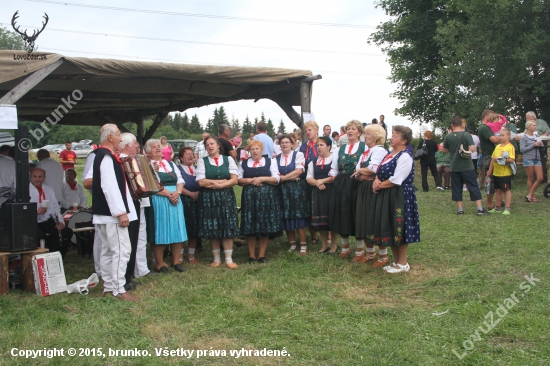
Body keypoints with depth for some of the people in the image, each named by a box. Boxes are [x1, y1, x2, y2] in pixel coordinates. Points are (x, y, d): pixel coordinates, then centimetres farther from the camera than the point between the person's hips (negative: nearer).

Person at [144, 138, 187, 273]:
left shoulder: (171, 164, 17)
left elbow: (180, 180, 11)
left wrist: (177, 193, -8)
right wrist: (168, 194, -18)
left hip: (175, 200, 6)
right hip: (158, 201, -6)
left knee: (177, 231, 6)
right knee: (160, 232, -1)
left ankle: (176, 261, 17)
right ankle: (159, 263, 11)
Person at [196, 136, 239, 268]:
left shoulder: (228, 160, 7)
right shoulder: (202, 161, 5)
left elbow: (234, 179, -1)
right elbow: (201, 182, -7)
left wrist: (218, 185, -13)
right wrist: (223, 180, -8)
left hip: (227, 197, 0)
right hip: (208, 199, 0)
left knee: (228, 229, -1)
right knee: (212, 230, 3)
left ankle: (229, 259, 6)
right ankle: (216, 259, 14)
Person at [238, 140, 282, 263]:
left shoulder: (271, 161, 8)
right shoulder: (244, 163, 13)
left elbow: (276, 179, 0)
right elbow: (238, 180, 5)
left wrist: (261, 179, -11)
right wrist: (250, 181, -11)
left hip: (267, 197, -1)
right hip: (249, 197, 1)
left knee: (265, 225, 0)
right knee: (249, 226, -1)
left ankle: (261, 255, 9)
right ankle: (251, 255, 8)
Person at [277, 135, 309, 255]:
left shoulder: (298, 155, 3)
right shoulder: (276, 158, 11)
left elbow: (299, 170, -10)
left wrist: (283, 177, -11)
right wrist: (292, 177, -11)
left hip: (297, 189, -3)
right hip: (283, 190, 3)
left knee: (299, 217, -5)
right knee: (286, 218, 4)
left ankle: (303, 245, 2)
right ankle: (292, 244, 16)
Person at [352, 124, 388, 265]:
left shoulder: (380, 150, -10)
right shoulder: (365, 152, 16)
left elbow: (372, 170, -22)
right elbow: (357, 175, 9)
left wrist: (359, 171, -4)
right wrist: (364, 175, -12)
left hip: (374, 190, -8)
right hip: (364, 189, 8)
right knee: (364, 220, 11)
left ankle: (383, 256, 8)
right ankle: (370, 253, 25)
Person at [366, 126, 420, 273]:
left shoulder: (405, 156, -14)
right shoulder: (390, 154, 14)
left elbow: (396, 180, -20)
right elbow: (381, 172, 16)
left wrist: (380, 185, -10)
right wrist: (376, 180, -6)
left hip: (400, 197, -9)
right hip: (386, 197, 9)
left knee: (398, 229, -1)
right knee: (390, 230, 13)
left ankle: (403, 264, 11)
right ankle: (396, 261, 25)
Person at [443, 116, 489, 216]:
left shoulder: (448, 136, -2)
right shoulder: (466, 135, -10)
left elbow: (444, 149, 11)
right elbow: (472, 148, -17)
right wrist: (474, 147, 4)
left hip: (454, 167, 2)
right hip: (467, 166, -2)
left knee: (457, 188, 10)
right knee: (473, 187, 3)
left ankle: (460, 209, 11)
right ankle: (480, 208, 1)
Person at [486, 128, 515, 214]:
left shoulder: (510, 147, -10)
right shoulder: (497, 146, 13)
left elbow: (511, 160, -20)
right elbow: (493, 158, 18)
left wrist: (500, 159, -22)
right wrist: (490, 170, 17)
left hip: (505, 174, -7)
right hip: (496, 173, 7)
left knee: (507, 190, 1)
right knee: (498, 190, 15)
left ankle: (507, 209, 5)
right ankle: (497, 208, 24)